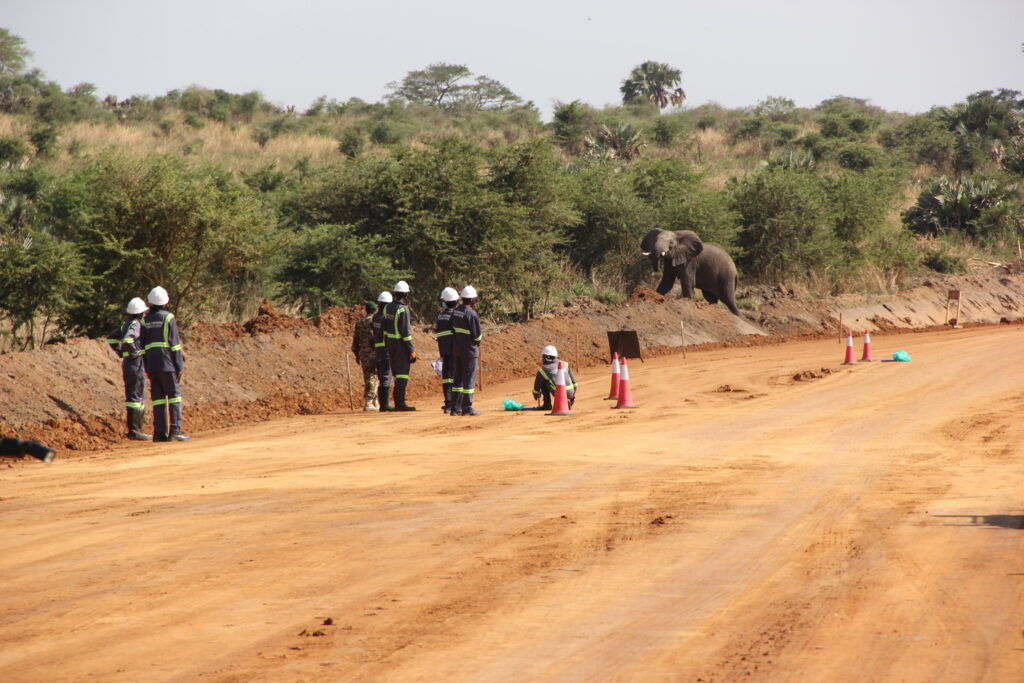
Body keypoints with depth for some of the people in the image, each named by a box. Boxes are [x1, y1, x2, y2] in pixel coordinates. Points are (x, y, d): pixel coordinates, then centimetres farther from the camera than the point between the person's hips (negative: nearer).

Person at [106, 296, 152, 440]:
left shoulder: (126, 324, 15)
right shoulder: (135, 324, -14)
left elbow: (111, 338, 23)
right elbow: (127, 340, -31)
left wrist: (121, 353, 17)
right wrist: (134, 352, -17)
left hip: (127, 363, 10)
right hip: (136, 363, -10)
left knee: (139, 397, 15)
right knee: (136, 397, -7)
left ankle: (137, 429, 19)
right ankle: (134, 430, -8)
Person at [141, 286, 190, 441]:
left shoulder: (145, 320, 10)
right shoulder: (168, 317, -5)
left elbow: (142, 345, 12)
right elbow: (175, 344, -7)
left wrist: (147, 369, 17)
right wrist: (180, 366, -4)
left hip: (151, 364, 4)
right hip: (166, 364, -4)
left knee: (158, 397, 6)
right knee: (174, 395, -1)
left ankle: (159, 432, 1)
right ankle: (175, 430, -9)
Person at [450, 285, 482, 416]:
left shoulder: (455, 311, 6)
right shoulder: (471, 314, -18)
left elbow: (452, 328, 9)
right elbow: (476, 334, -14)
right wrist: (478, 343, 6)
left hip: (457, 348, 8)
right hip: (469, 349, -8)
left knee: (458, 377, 12)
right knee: (469, 378, -2)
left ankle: (455, 407, 14)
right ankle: (467, 408, -1)